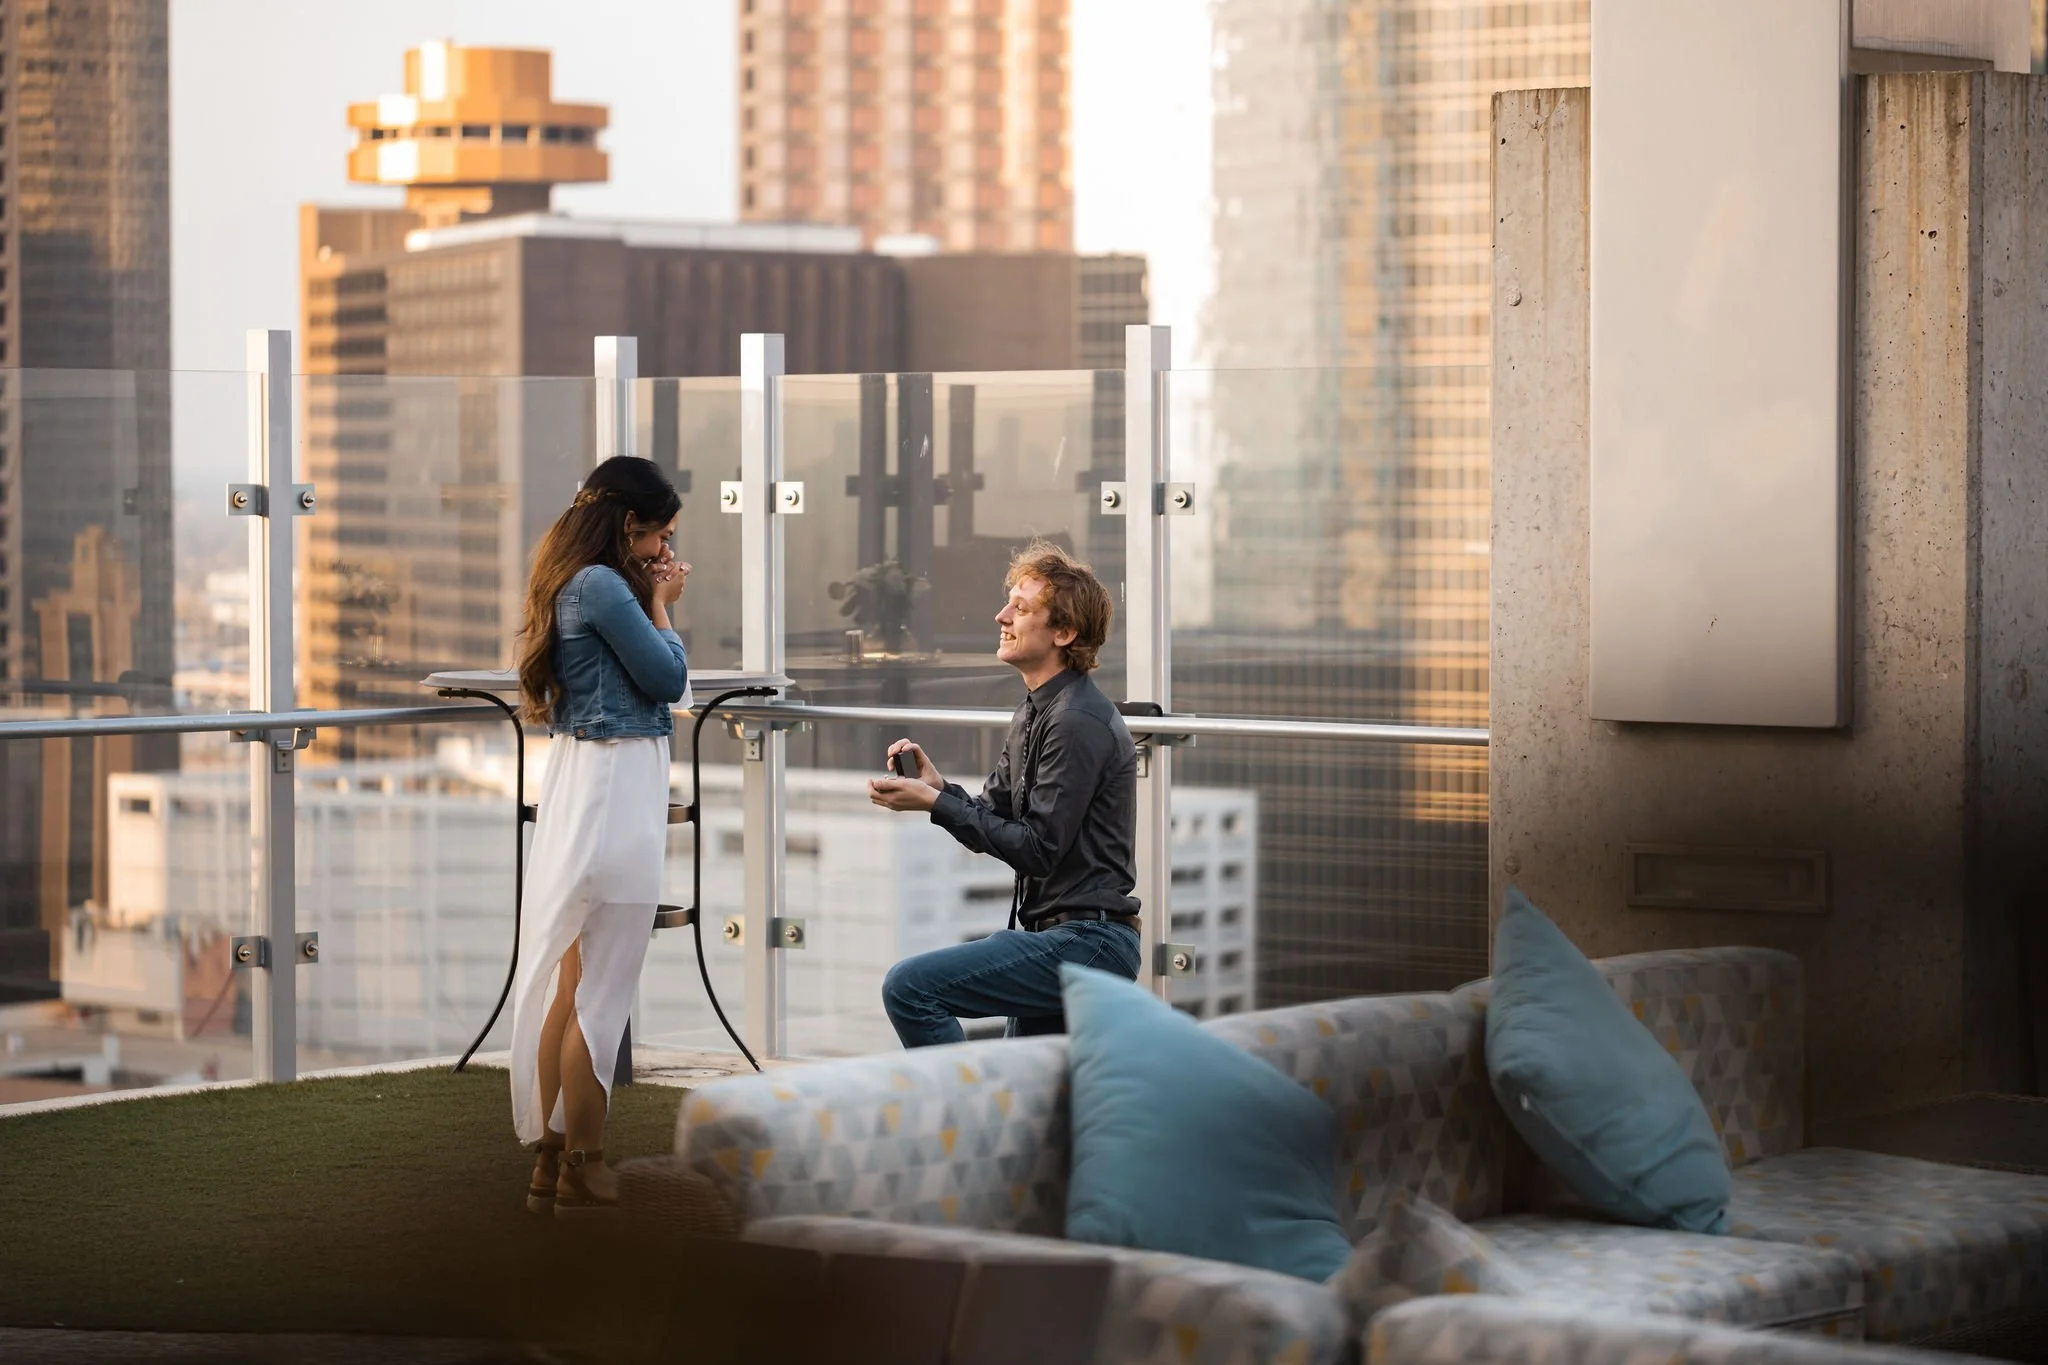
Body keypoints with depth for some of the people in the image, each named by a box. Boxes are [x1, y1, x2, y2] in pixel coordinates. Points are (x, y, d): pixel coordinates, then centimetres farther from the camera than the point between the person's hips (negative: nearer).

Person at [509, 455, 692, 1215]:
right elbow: (670, 680, -12)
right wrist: (660, 606, 0)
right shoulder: (603, 585, -15)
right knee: (598, 989, -4)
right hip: (614, 788, -10)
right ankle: (582, 1172, 2)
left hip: (582, 781, 10)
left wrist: (652, 603, 11)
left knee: (564, 983, 13)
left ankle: (552, 1163, 19)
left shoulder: (573, 584, 15)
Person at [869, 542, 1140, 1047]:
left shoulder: (1078, 722, -16)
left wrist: (935, 804, -18)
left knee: (909, 986, -20)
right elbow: (993, 819, 18)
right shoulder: (1034, 713, 16)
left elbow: (1037, 847, -19)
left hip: (1086, 943, -11)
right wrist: (937, 786, -2)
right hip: (1056, 935, 11)